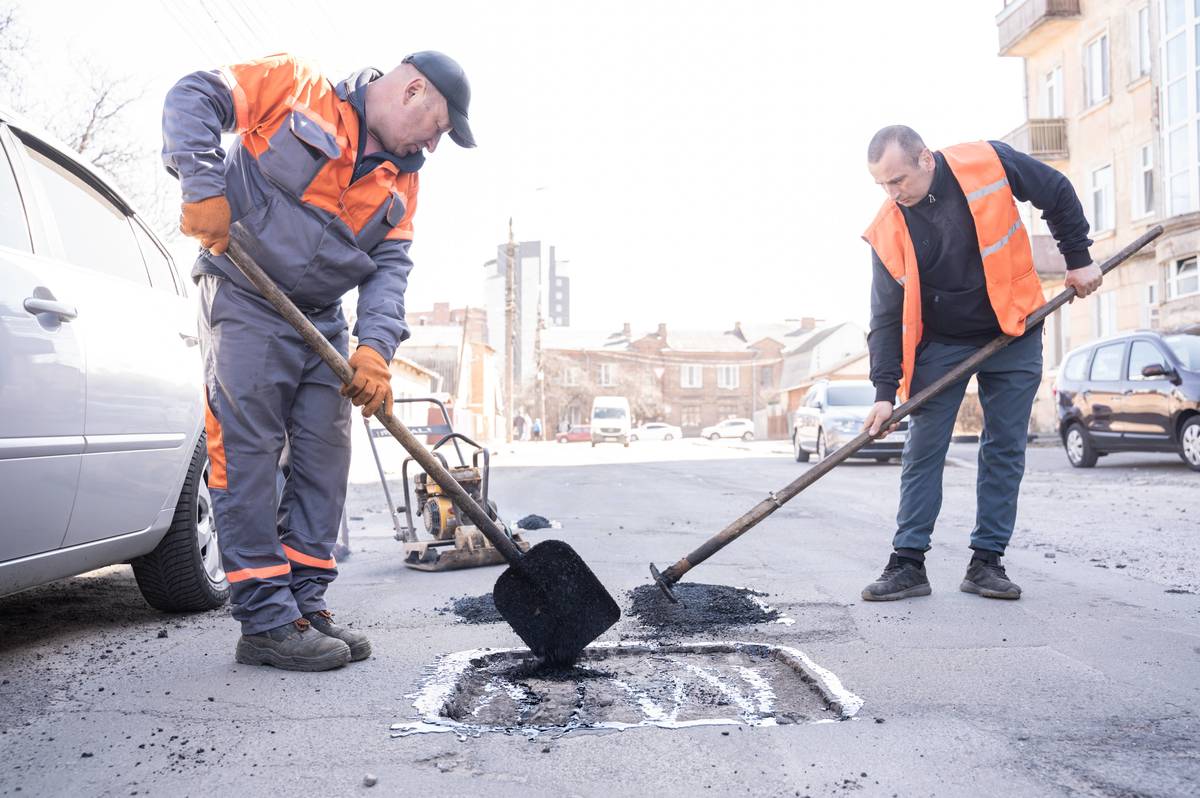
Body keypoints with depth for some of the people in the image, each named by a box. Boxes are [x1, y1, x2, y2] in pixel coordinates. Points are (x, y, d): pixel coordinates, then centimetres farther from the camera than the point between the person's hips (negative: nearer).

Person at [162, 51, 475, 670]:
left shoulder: (401, 182, 11)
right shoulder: (296, 85, -3)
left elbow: (390, 267, 1)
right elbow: (193, 98, -6)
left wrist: (375, 346, -15)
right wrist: (204, 186, -20)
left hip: (322, 321, 7)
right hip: (245, 301, -6)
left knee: (324, 462, 3)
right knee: (249, 456, -9)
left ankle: (306, 606, 12)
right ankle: (266, 622, -6)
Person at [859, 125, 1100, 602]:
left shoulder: (988, 163, -16)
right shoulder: (888, 230, -13)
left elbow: (1058, 195, 1)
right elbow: (887, 316, -11)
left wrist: (1078, 259, 2)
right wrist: (885, 391, -16)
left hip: (1013, 336, 0)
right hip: (939, 346, 0)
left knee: (1005, 451, 3)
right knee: (922, 451, -3)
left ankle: (987, 562, 11)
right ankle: (908, 563, 3)